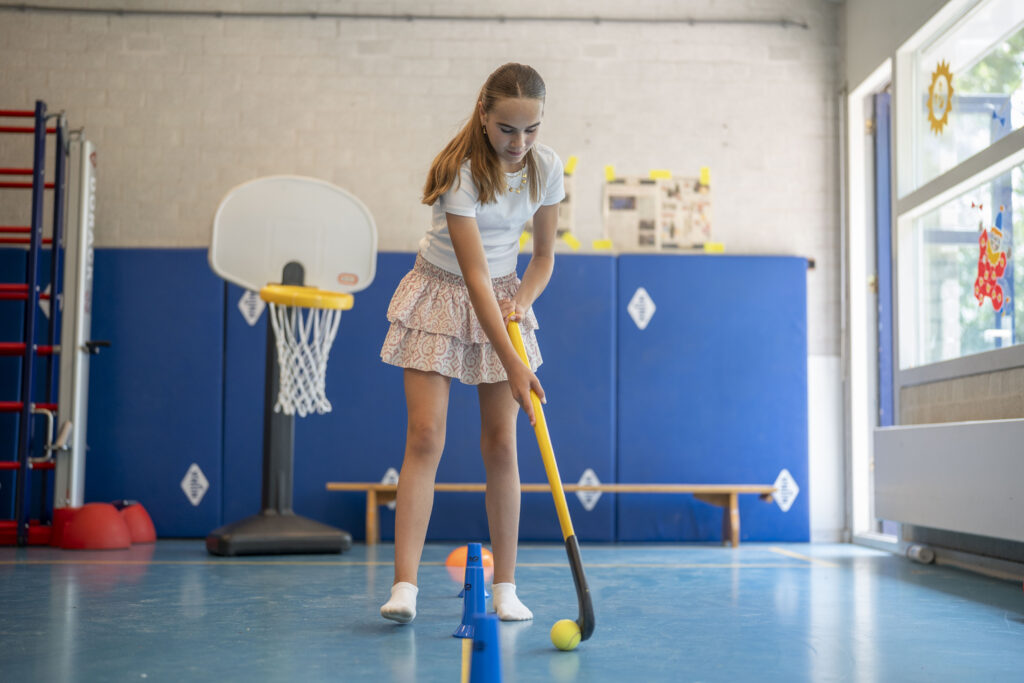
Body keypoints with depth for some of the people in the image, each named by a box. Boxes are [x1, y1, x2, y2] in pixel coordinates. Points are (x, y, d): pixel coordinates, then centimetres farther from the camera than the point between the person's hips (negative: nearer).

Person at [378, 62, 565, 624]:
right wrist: (513, 364, -34)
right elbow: (475, 274, -30)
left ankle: (505, 587, 8)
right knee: (425, 437, -13)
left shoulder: (546, 168, -8)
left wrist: (521, 301, -18)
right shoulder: (461, 171, -25)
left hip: (504, 300, 4)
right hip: (440, 298, -4)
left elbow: (543, 257, 3)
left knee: (501, 445, 0)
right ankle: (404, 586, -13)